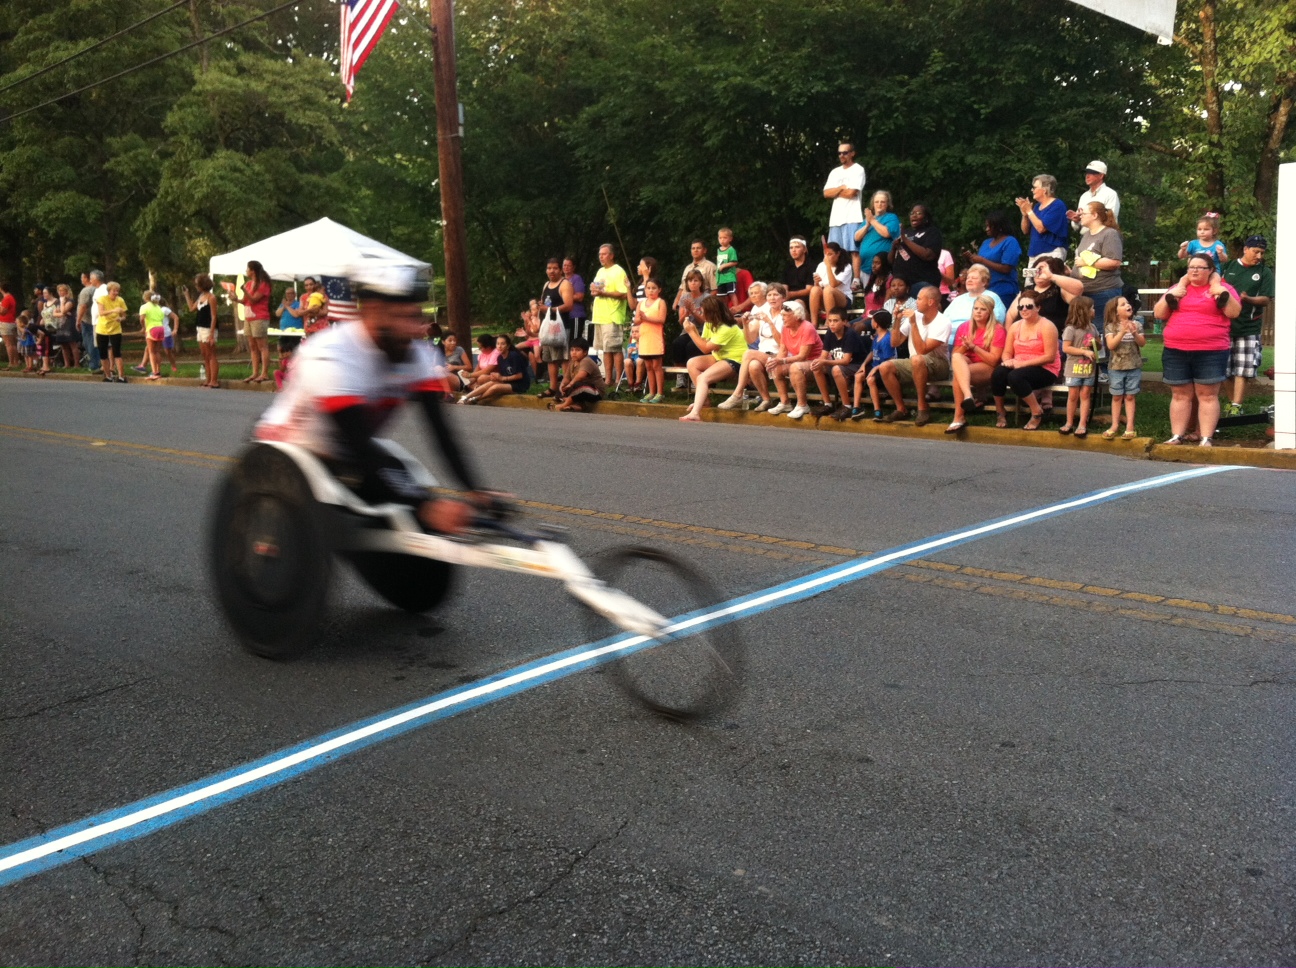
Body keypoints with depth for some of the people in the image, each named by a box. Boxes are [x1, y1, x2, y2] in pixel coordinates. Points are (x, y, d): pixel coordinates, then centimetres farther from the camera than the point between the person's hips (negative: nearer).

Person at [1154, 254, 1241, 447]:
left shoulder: (1221, 287, 5)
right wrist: (1170, 296, -5)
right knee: (1180, 395, 7)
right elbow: (1159, 314, 9)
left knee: (1207, 395, -2)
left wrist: (1222, 293, -18)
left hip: (1210, 352, -3)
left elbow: (1234, 312, -5)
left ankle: (1206, 438, -1)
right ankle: (1177, 436, 11)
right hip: (1176, 351, 3)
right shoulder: (1178, 288, 14)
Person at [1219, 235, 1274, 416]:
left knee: (1242, 370, -6)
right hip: (1224, 324, 2)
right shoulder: (1228, 267, 6)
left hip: (1249, 328, -1)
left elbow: (1267, 300, -3)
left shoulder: (1265, 273, 3)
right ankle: (1229, 400, 17)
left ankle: (1236, 406, -6)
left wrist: (1248, 299, -20)